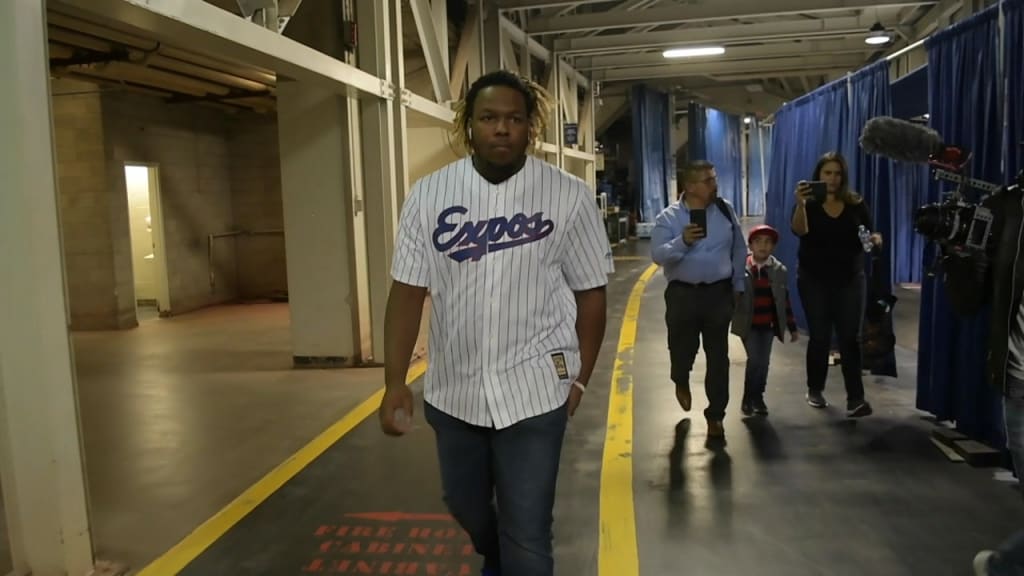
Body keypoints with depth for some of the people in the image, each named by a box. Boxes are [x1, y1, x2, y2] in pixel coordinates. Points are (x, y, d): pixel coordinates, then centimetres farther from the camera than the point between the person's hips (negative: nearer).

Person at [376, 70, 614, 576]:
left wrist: (580, 380, 0)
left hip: (534, 390, -3)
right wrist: (394, 382, -8)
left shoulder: (569, 196, -8)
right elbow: (408, 292, -3)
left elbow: (590, 294, -2)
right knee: (465, 504, 26)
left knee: (527, 533, 3)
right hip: (452, 389, 4)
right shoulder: (429, 194, -4)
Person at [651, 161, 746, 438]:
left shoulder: (725, 210, 3)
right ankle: (681, 382, 45)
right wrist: (682, 242, -31)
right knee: (682, 349, 9)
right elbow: (658, 255, -16)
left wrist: (738, 285, 13)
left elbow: (739, 250, 13)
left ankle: (715, 415, 18)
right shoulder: (668, 217, -7)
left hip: (719, 292, 2)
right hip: (683, 294, -2)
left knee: (718, 356, 4)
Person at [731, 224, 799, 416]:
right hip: (748, 325, -2)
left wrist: (792, 327, 9)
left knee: (764, 362, 3)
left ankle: (757, 397, 22)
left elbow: (785, 301, 7)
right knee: (755, 359, -11)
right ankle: (749, 397, 9)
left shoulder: (780, 270, 1)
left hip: (769, 325, 3)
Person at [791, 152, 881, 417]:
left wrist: (876, 239, -14)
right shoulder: (809, 203, -4)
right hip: (814, 280, -1)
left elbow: (870, 235, 10)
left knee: (850, 338, -2)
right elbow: (799, 230, -24)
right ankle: (815, 390, 22)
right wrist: (800, 204, -42)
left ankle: (855, 398, -4)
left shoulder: (856, 204, 3)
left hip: (850, 279, 2)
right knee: (819, 337, 5)